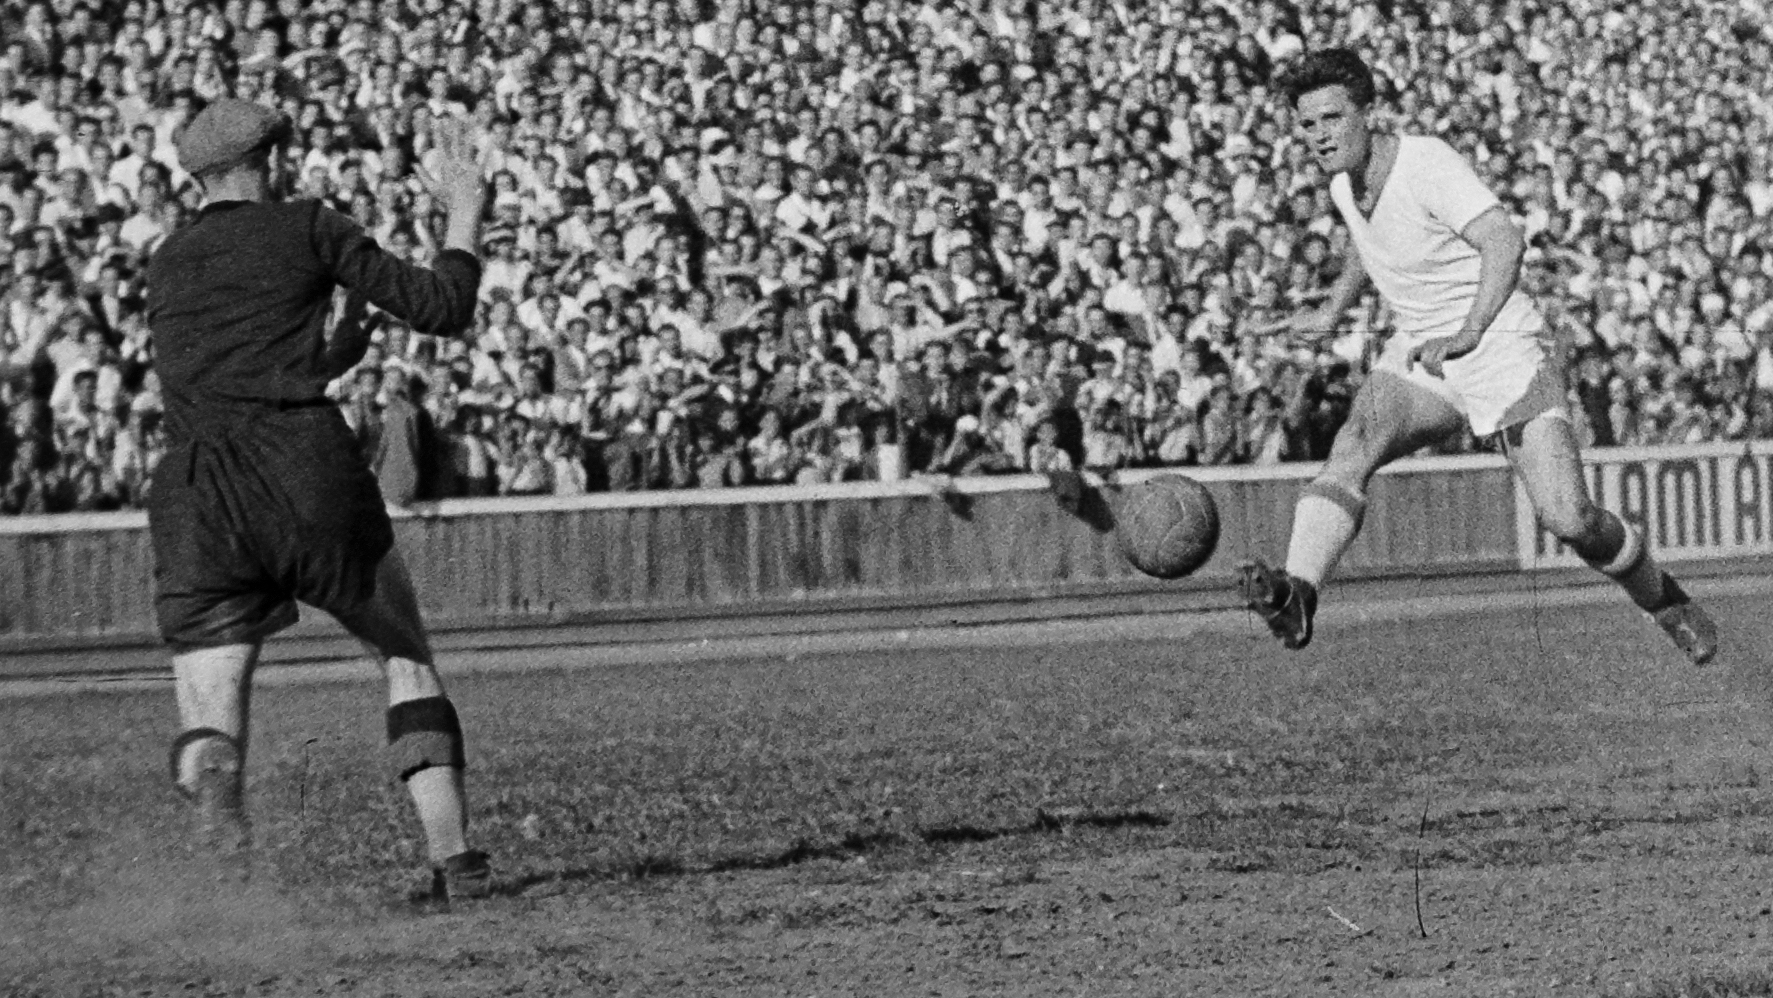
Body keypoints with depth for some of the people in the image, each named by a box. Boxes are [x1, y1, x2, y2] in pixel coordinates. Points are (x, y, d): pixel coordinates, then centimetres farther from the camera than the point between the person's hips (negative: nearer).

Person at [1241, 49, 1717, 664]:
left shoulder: (1427, 163, -18)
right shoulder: (1343, 186, 6)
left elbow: (1504, 243, -30)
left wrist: (1468, 333, -41)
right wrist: (1333, 310, 34)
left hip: (1504, 354, -6)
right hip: (1418, 361, 6)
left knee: (1568, 519, -15)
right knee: (1353, 447, -27)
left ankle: (1661, 598, 16)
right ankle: (1296, 596, -47)